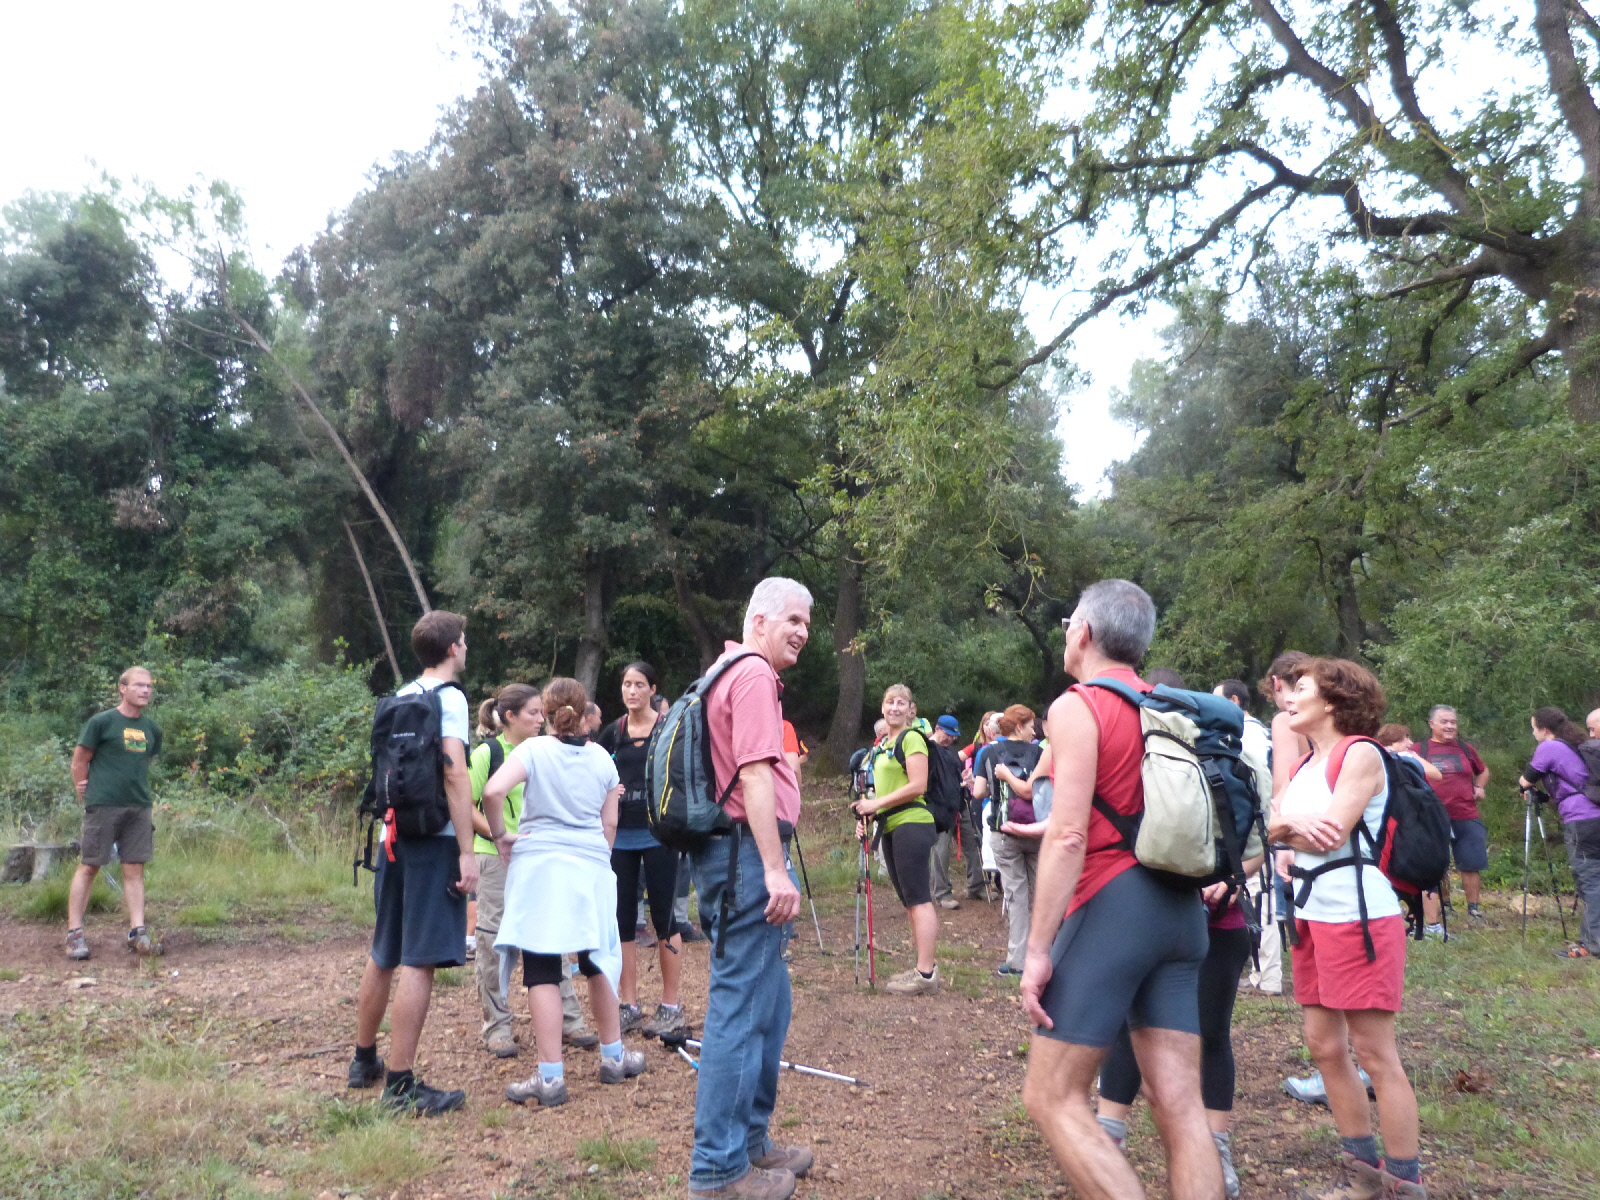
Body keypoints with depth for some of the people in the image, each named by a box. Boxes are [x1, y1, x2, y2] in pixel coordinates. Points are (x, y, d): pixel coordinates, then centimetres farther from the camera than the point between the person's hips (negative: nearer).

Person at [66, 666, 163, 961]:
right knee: (88, 867, 2)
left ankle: (137, 932, 6)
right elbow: (79, 762, 0)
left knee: (134, 870, 4)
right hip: (103, 806, -5)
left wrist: (137, 791, 10)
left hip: (139, 808, 5)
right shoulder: (102, 722, -5)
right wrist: (87, 796, 3)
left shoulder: (152, 729, 11)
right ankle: (74, 933, 11)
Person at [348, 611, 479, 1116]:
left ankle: (364, 1060, 32)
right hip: (434, 841, -8)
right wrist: (467, 851, -19)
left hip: (394, 837, 9)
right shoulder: (450, 697, -10)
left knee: (383, 955, 19)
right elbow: (455, 775, -19)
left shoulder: (401, 697, 15)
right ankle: (400, 1084, -1)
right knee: (420, 962, -5)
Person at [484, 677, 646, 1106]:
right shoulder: (602, 758, 7)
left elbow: (493, 791, -20)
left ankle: (551, 1077, -1)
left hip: (538, 865, -3)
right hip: (591, 868, 4)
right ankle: (613, 1057, 29)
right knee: (597, 961, 18)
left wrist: (500, 834, -5)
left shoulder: (533, 749, -4)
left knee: (542, 970, 0)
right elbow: (610, 823, 11)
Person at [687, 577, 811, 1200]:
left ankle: (749, 1138, 30)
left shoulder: (729, 671, 20)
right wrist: (774, 868, -22)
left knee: (766, 1004, 18)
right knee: (741, 1007, -4)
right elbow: (755, 775, -20)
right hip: (748, 850, -11)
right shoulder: (754, 675, -12)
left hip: (737, 850, 11)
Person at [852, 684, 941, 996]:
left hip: (911, 824, -9)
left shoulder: (911, 739, -8)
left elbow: (917, 786, -17)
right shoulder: (882, 744, 18)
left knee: (918, 898, -8)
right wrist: (866, 814, 10)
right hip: (891, 827, 9)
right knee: (908, 899, 12)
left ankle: (925, 973, -6)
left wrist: (876, 803, -15)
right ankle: (923, 966, 18)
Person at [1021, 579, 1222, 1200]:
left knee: (1052, 1098, 0)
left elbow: (1069, 837, -17)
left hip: (1112, 905, -8)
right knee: (1180, 1105, 8)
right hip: (1180, 909, 8)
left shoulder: (1076, 707, -9)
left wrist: (1038, 948, -15)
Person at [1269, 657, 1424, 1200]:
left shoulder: (1360, 753, -10)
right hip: (1311, 911, 9)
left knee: (1375, 1053, -3)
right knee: (1324, 1045, 12)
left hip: (1359, 913, -8)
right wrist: (1290, 820, -15)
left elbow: (1331, 833, -18)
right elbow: (1273, 826, 6)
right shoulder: (1304, 764, 15)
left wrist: (1284, 823, -2)